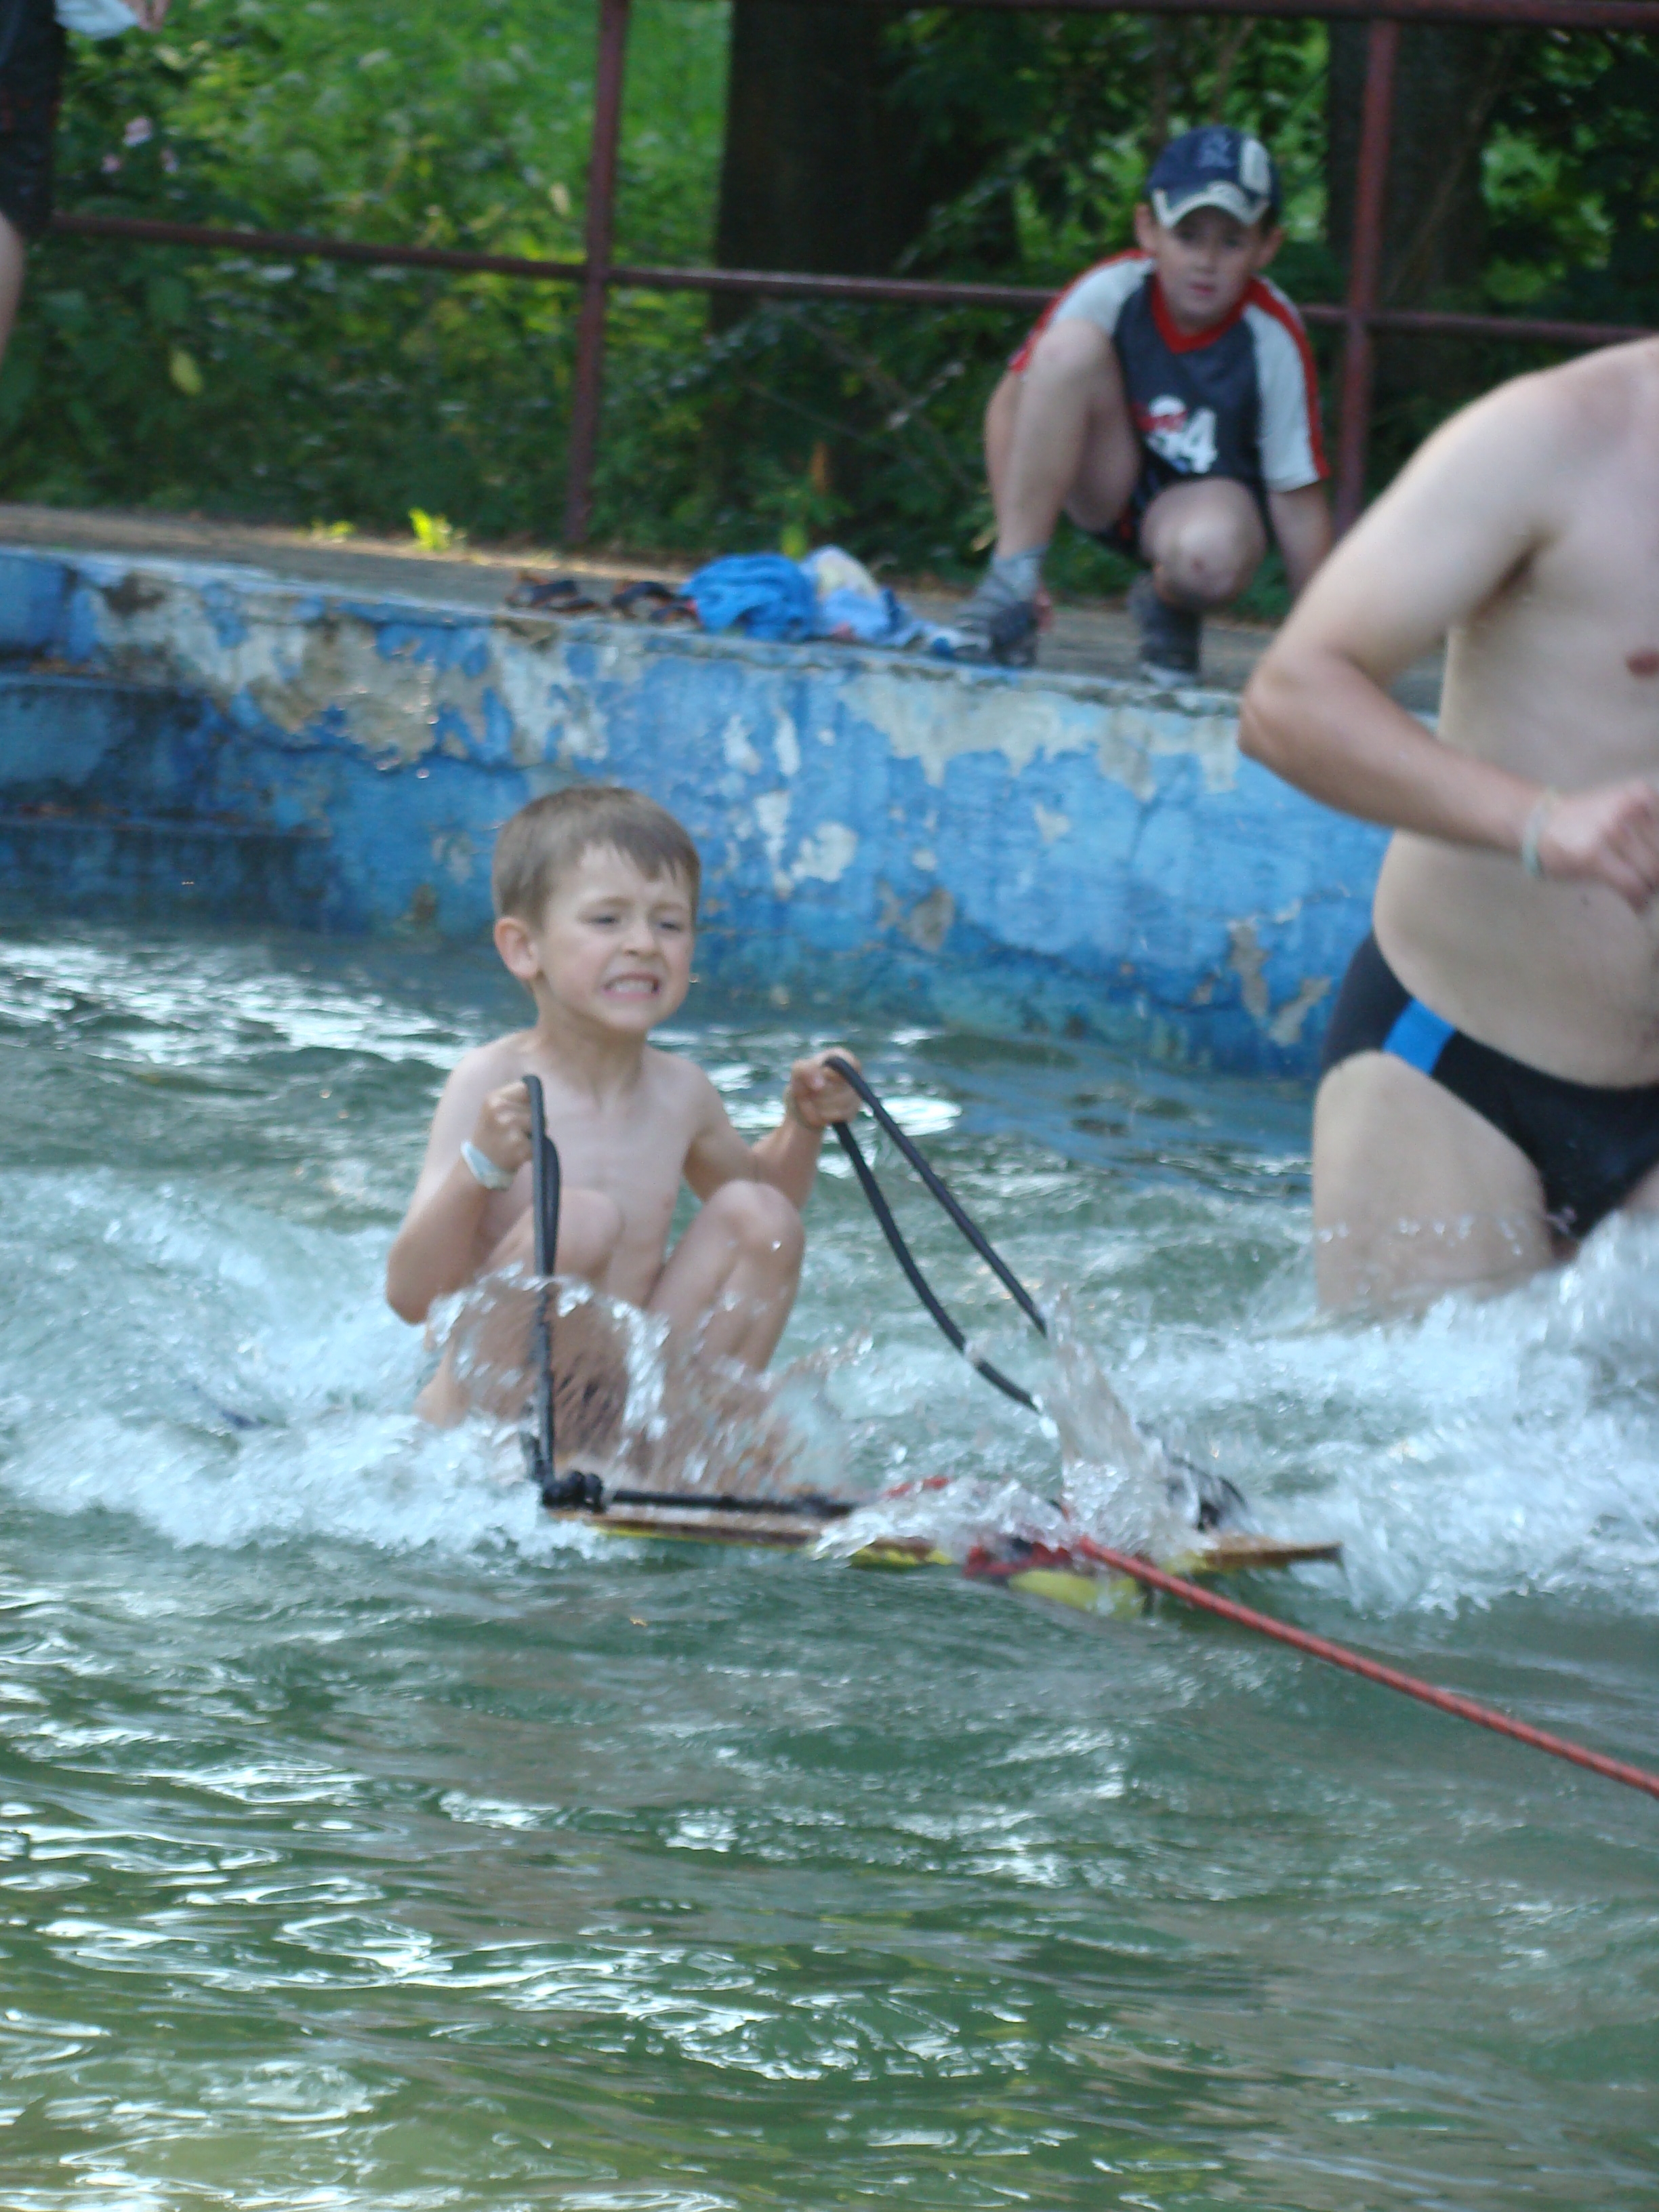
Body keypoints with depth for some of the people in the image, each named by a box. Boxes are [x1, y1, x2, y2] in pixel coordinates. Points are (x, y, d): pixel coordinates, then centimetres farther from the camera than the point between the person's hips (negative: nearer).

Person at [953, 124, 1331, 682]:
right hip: (1108, 486, 2)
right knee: (1071, 345, -28)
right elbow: (1010, 407, -16)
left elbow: (1297, 498, -15)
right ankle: (1011, 586, -24)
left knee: (1211, 555, -40)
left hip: (1208, 494, -2)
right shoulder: (1113, 291, -20)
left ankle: (1168, 606, 1)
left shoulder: (1273, 339, -21)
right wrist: (1015, 550, -23)